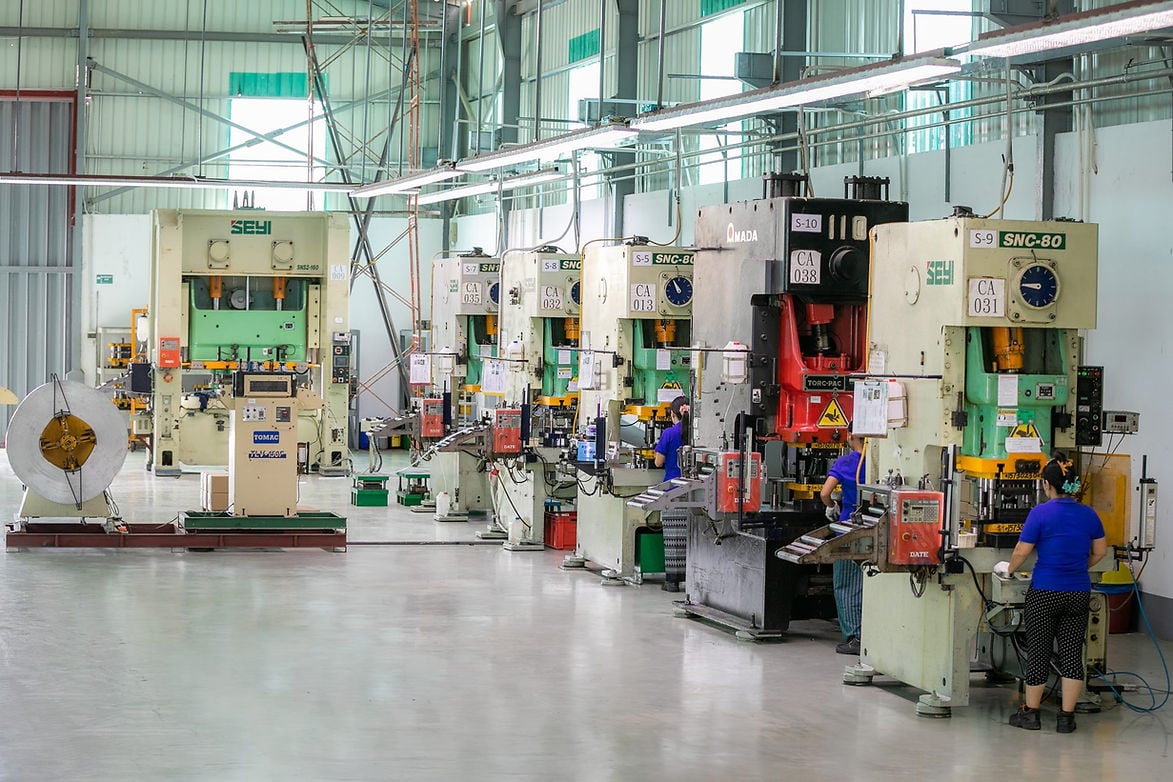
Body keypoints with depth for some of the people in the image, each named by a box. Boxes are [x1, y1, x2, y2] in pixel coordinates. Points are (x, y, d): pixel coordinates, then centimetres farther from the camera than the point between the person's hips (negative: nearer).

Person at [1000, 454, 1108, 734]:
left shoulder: (1040, 513, -12)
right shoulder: (1089, 515, 2)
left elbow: (1022, 551, -9)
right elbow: (1100, 551, 12)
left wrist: (1009, 569, 9)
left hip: (1045, 593, -3)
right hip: (1079, 593, 3)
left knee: (1038, 651, 7)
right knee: (1072, 653, 7)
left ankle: (1031, 713, 16)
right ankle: (1066, 716, 7)